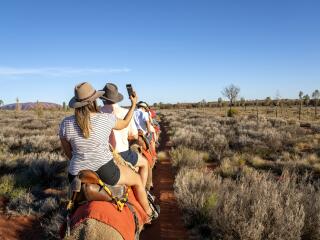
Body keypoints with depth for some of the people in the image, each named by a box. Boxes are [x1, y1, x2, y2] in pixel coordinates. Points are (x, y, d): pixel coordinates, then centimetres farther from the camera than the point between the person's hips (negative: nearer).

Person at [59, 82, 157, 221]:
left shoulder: (66, 124, -6)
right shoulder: (106, 119, -12)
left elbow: (67, 152, 6)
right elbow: (124, 124, 9)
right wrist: (133, 105, 21)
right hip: (105, 173, -3)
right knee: (137, 179, 23)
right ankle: (149, 213, 37)